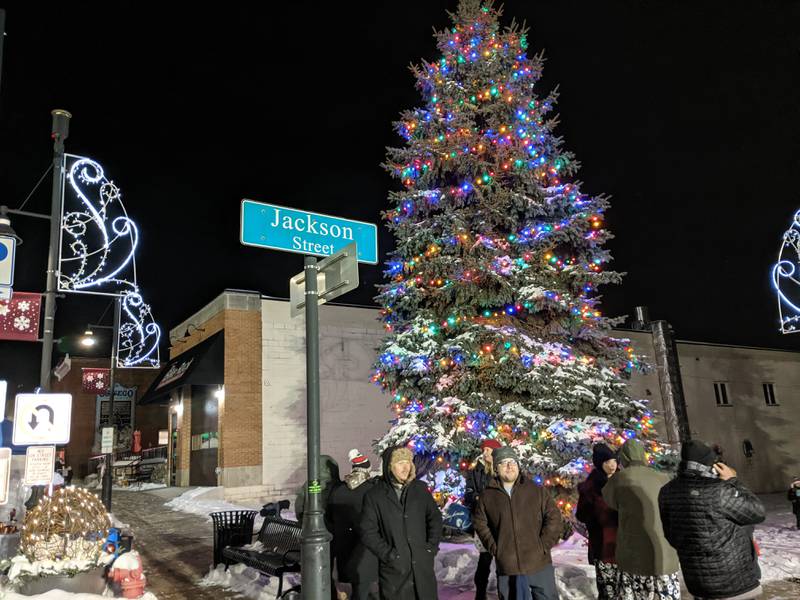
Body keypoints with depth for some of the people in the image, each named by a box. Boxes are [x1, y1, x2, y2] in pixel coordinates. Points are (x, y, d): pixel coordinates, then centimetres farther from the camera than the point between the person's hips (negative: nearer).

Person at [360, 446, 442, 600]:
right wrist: (387, 554, -10)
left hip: (423, 565, 3)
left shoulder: (420, 489, 5)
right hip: (394, 568, -3)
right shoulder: (374, 496, -4)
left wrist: (432, 547, 3)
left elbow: (435, 518, 13)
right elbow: (368, 532, -4)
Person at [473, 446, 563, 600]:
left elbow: (554, 518, 0)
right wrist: (494, 548, -1)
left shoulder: (536, 491, 1)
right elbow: (481, 524, 9)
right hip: (506, 568, 1)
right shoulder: (487, 496, 3)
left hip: (539, 564, 0)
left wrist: (543, 545, -7)